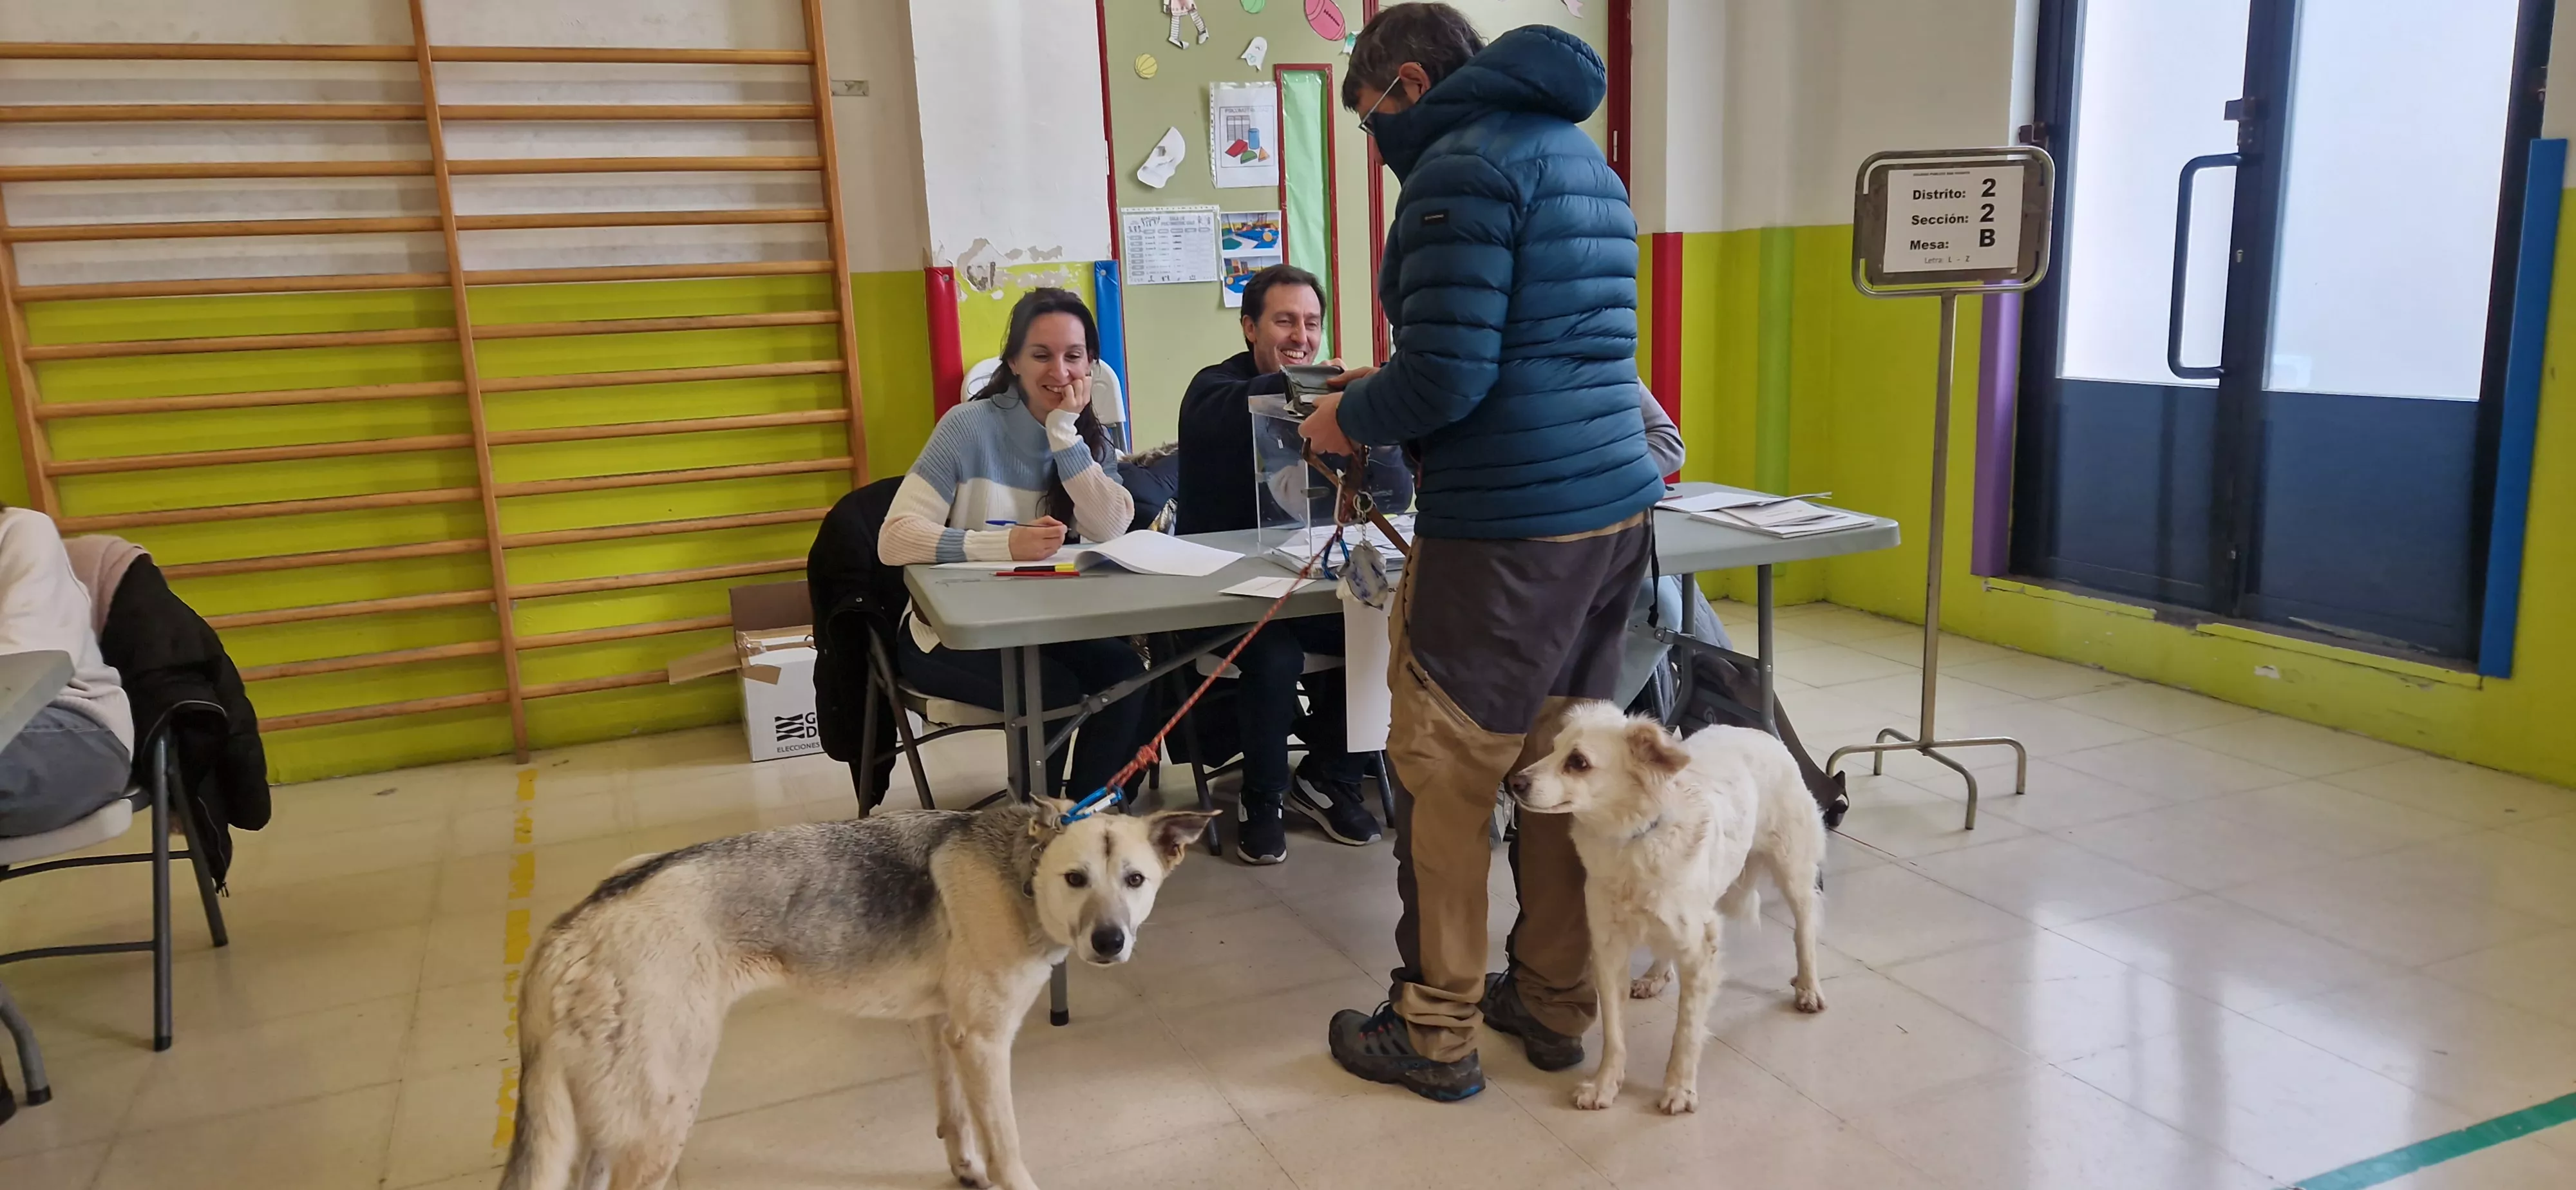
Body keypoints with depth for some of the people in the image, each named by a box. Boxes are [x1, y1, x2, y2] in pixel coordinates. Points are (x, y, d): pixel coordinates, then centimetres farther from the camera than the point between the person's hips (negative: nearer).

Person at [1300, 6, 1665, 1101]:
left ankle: (1435, 1032, 13)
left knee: (1443, 774, 2)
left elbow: (1449, 377, -19)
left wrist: (1352, 417, -1)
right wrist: (1390, 386, 23)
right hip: (1614, 506, 9)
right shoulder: (1580, 157, 20)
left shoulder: (1462, 167, -10)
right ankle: (1556, 1004, 26)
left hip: (1508, 529, -9)